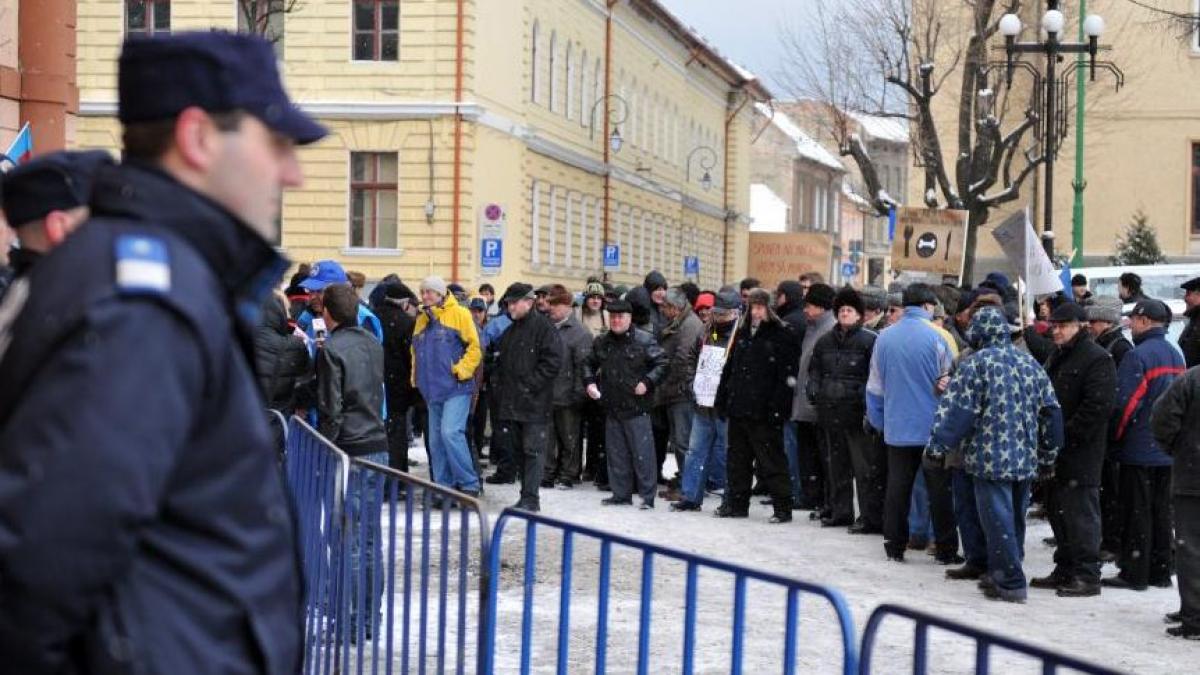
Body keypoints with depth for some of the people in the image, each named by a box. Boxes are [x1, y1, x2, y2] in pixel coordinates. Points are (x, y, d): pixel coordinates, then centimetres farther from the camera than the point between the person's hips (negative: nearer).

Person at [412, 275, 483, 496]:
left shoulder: (459, 314, -4)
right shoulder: (422, 320, 16)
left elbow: (474, 347, -8)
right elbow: (415, 353, 24)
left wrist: (461, 370, -15)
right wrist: (417, 378, 13)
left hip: (456, 388, -7)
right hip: (432, 390, 7)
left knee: (450, 432, -18)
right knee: (436, 440, 7)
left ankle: (469, 484, -9)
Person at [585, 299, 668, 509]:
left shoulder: (644, 340, -7)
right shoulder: (602, 342, 11)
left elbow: (662, 364, -7)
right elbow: (590, 365, 25)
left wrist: (647, 382, -16)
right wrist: (589, 382, 8)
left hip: (637, 407, -6)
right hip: (612, 406, 6)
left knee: (642, 453, -4)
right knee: (616, 453, 11)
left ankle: (647, 497, 2)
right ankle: (621, 494, 21)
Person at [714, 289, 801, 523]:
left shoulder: (781, 335, -6)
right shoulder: (743, 334, 16)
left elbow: (787, 374, -13)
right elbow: (729, 369, 21)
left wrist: (777, 407, -20)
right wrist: (722, 399, 14)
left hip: (764, 413, -7)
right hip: (739, 408, 7)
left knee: (771, 460, -3)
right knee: (737, 459, 13)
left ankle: (782, 508, 3)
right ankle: (736, 504, 22)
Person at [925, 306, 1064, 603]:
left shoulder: (976, 363, -9)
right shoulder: (1030, 363, 11)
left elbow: (955, 411, -14)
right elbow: (1050, 412, 14)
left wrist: (937, 448, -6)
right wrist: (1048, 456, 21)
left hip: (990, 459, -7)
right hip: (1025, 459, 7)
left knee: (997, 519, -2)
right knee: (1015, 517, 15)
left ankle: (1010, 583, -1)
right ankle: (1001, 574, 25)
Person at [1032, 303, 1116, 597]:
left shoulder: (1097, 359, -12)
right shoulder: (1057, 357, 18)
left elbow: (1098, 407, -20)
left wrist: (1067, 435, -19)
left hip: (1081, 454, -9)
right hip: (1055, 451, 9)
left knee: (1080, 512, -6)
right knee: (1057, 511, 14)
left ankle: (1087, 575, 0)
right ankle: (1065, 570, 24)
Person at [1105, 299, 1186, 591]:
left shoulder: (1138, 356, -17)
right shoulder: (1176, 355, 10)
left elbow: (1125, 403, -18)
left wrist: (1115, 436, -5)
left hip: (1139, 449, -8)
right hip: (1168, 449, 8)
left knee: (1137, 511, -2)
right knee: (1161, 509, 12)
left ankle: (1134, 573, 2)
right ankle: (1161, 571, 18)